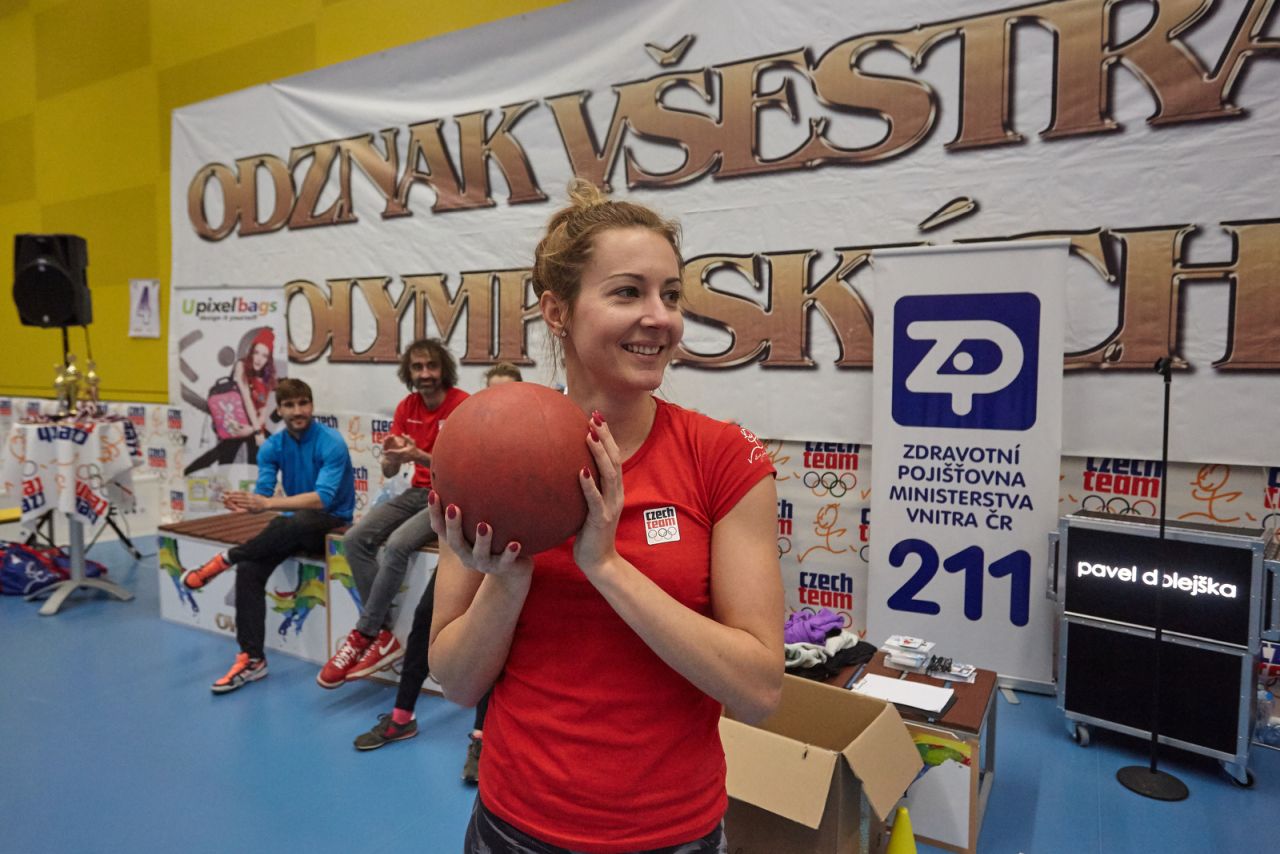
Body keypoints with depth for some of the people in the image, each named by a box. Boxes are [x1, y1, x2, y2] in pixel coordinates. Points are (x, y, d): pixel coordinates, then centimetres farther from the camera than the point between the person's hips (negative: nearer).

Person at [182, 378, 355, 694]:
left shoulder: (331, 442, -16)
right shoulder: (272, 447, 2)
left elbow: (323, 498, -27)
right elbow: (263, 493, -7)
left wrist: (267, 503, -36)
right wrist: (246, 502, -31)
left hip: (331, 521, -5)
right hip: (294, 522, 5)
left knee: (296, 523, -38)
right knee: (249, 569, -19)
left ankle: (226, 558, -14)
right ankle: (252, 658, -12)